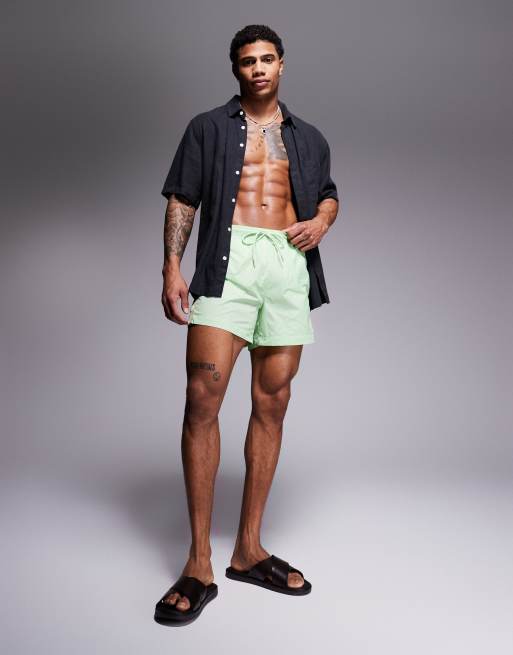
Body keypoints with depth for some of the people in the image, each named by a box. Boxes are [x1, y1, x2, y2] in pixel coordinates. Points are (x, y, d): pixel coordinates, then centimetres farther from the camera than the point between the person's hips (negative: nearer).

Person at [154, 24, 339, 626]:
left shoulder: (307, 137, 22)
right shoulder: (209, 128, 14)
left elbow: (328, 192, 31)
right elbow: (182, 201, 8)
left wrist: (322, 220, 6)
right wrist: (171, 269, -6)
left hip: (289, 266, 3)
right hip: (228, 261, -3)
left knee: (272, 404, 2)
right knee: (203, 397, -14)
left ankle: (248, 549, 14)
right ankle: (199, 565, -5)